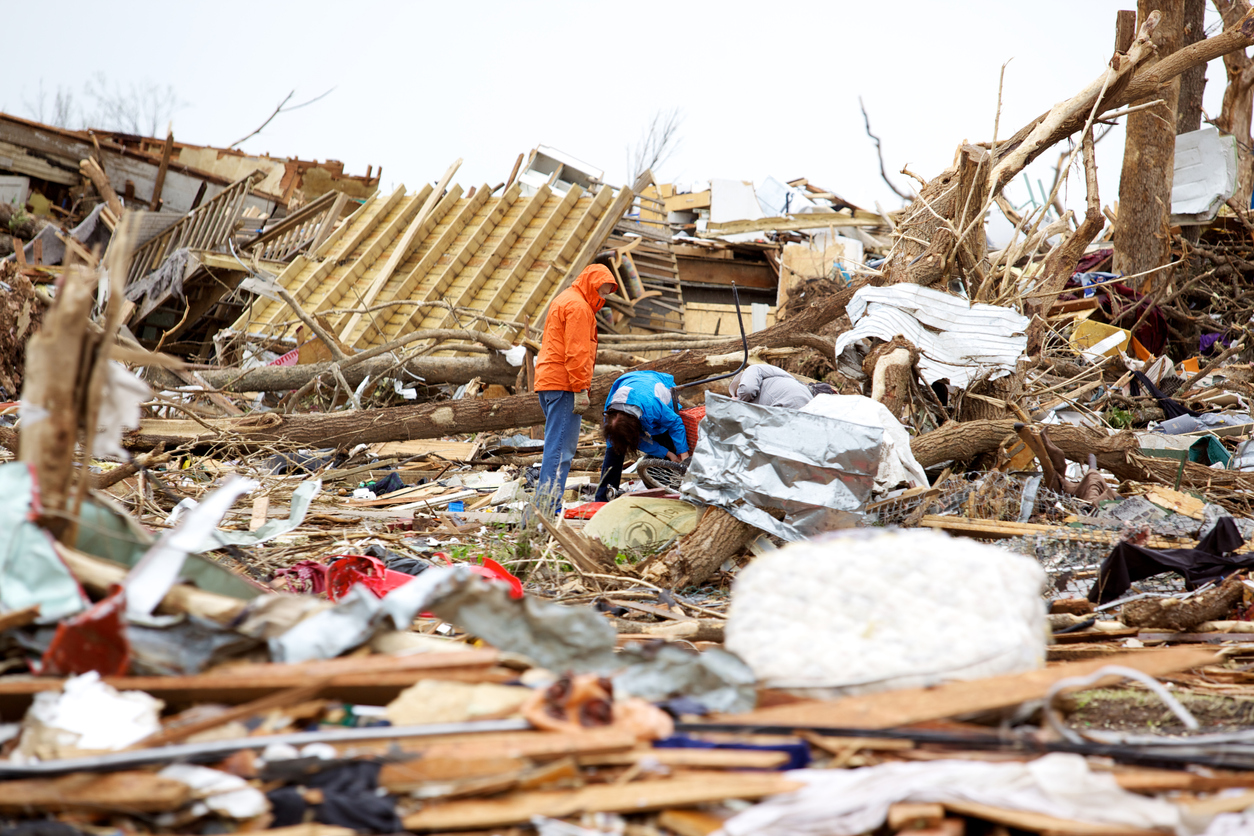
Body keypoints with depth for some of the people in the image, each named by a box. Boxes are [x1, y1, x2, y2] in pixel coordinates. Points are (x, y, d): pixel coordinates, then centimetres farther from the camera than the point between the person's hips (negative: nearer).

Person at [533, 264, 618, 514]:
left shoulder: (564, 300, 24)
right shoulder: (578, 306, -9)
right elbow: (576, 354, -17)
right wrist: (581, 390, -18)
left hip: (547, 381, 11)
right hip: (563, 385, -11)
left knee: (557, 446, 14)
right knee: (561, 448, -12)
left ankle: (544, 507, 14)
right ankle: (548, 508, -17)